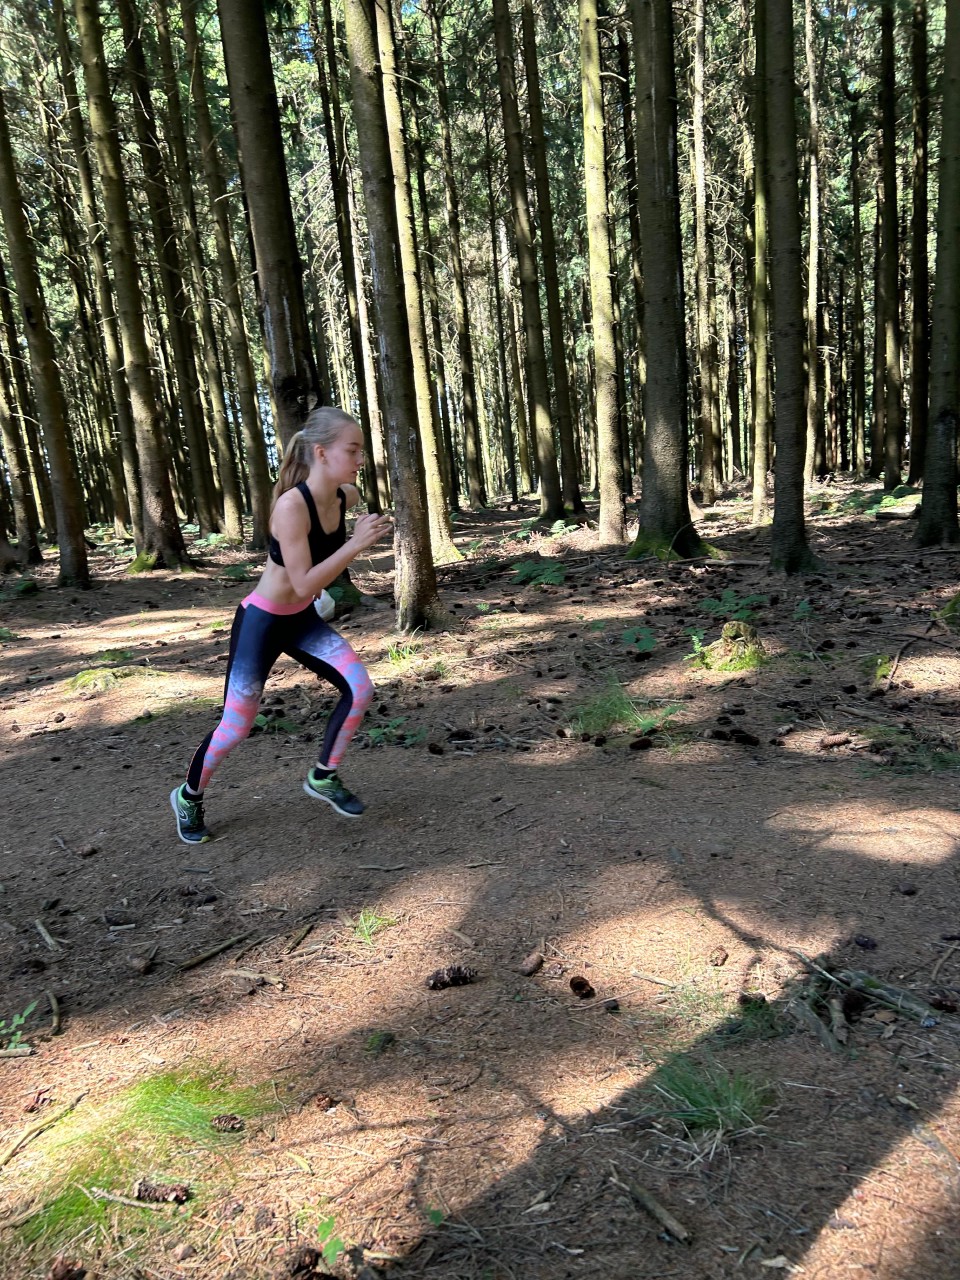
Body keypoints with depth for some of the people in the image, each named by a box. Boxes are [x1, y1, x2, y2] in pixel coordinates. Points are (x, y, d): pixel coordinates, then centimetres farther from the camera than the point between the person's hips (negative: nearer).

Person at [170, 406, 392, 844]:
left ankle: (324, 777, 11)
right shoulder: (291, 505, -30)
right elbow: (304, 583, -31)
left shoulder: (346, 496, -8)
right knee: (236, 726, 4)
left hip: (303, 619, 6)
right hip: (261, 621, -6)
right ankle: (189, 796, 32)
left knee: (360, 688, -10)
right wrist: (356, 544, -33)